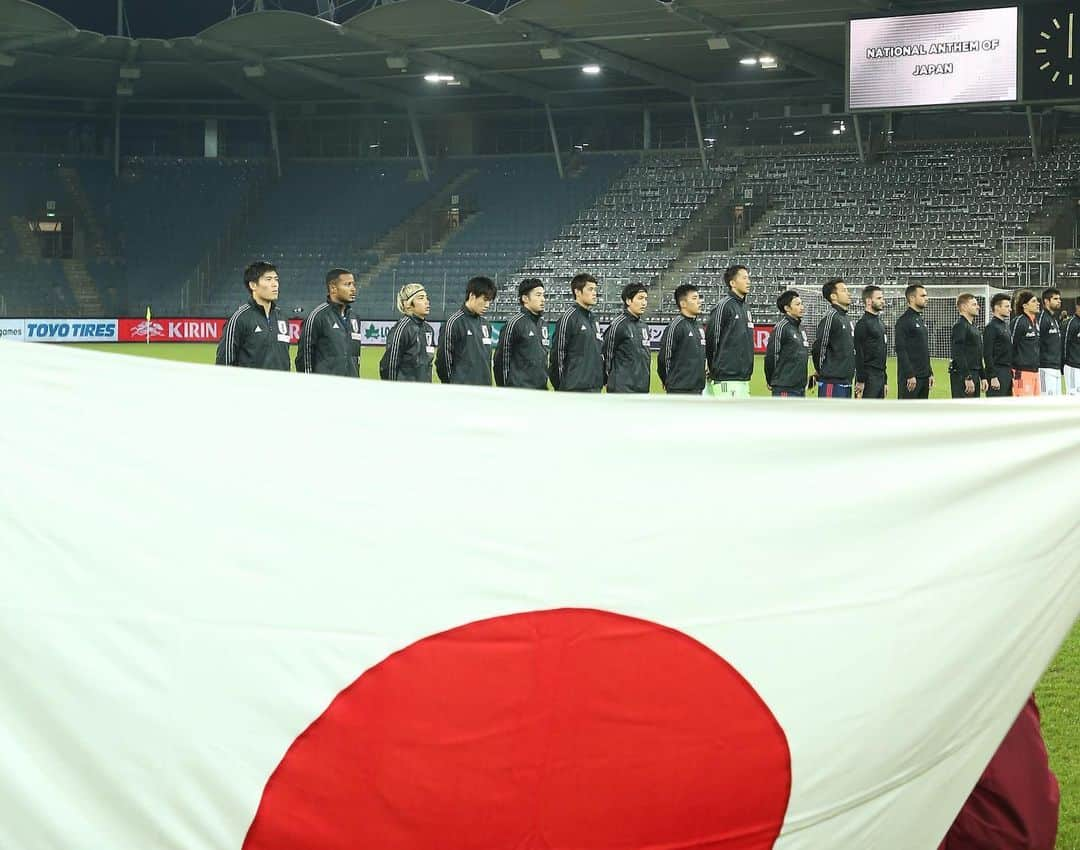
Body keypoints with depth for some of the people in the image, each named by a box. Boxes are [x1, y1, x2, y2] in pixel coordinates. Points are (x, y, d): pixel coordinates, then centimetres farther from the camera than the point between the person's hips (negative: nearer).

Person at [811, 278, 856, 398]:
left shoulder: (846, 319, 16)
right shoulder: (830, 316, -13)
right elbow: (817, 348, -15)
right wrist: (821, 371, -3)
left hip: (846, 382, 9)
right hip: (832, 382, -9)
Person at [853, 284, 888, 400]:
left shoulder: (880, 323, 18)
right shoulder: (863, 324, -10)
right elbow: (859, 354, -16)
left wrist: (885, 381, 20)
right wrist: (860, 381, -21)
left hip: (880, 377, 9)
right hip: (868, 378, -9)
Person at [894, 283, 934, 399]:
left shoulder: (922, 319, 17)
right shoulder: (904, 320, -11)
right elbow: (901, 350, -17)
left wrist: (930, 373, 16)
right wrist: (910, 375, -21)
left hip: (924, 376, 9)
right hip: (910, 377, -9)